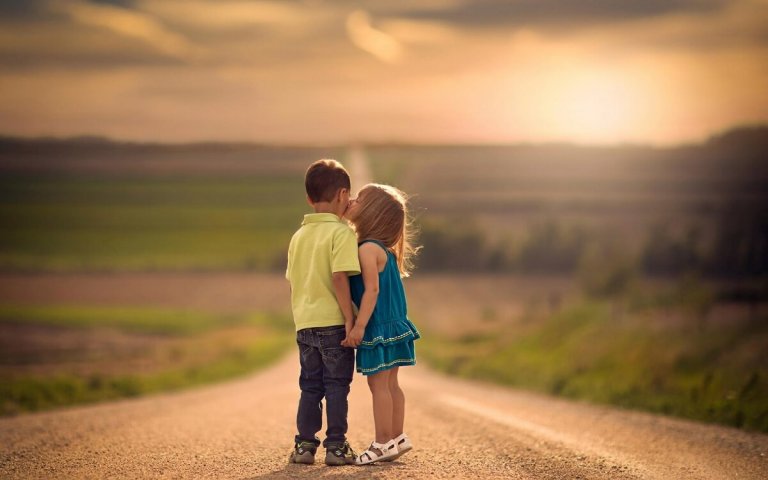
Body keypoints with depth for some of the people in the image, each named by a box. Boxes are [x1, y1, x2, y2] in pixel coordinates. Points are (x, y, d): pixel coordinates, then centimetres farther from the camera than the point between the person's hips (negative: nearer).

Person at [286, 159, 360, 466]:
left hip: (304, 324, 6)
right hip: (333, 322, -6)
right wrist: (349, 318, -16)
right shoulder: (340, 232, -10)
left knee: (310, 386, 13)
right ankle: (336, 446, 3)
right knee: (336, 386, 1)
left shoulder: (298, 236, 12)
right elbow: (339, 278, -18)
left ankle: (304, 444, 13)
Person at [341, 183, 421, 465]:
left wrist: (359, 326, -26)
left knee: (378, 384, -4)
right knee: (390, 384, 14)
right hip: (392, 325, 9)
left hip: (379, 327, -9)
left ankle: (384, 443, 0)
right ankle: (396, 438, 20)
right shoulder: (383, 249, 12)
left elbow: (372, 289, -24)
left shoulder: (367, 249, -17)